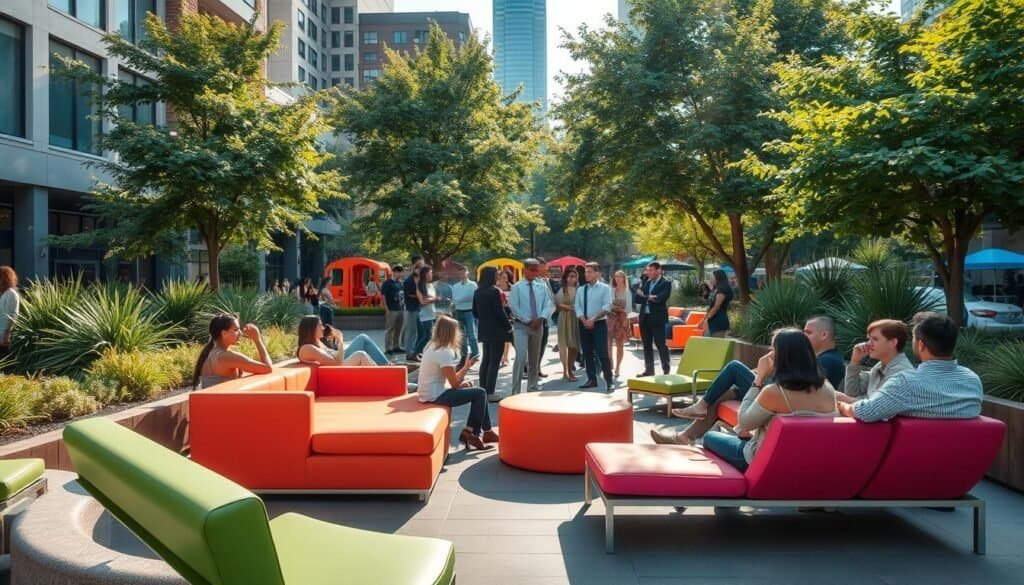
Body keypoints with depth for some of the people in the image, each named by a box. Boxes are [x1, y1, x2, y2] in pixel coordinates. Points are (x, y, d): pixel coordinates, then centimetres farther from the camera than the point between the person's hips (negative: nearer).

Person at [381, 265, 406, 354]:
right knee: (389, 329, -1)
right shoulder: (387, 283, -6)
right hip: (391, 310, -7)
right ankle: (388, 348, 3)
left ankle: (396, 347, 22)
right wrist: (387, 310, -14)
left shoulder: (401, 283, 13)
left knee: (398, 329, 12)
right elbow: (383, 296, -9)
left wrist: (404, 306, 11)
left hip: (401, 309, 7)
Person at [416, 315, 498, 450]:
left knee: (477, 391, 14)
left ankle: (486, 431, 15)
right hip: (435, 396, -10)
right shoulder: (445, 352, -20)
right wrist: (467, 367, -3)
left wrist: (461, 383, 4)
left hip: (429, 393, 10)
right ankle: (474, 434, 8)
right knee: (480, 393, -6)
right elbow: (454, 383, -17)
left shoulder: (432, 346, 10)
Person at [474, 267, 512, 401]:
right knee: (494, 362, -3)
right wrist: (508, 326, -5)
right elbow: (500, 312, -17)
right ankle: (489, 393, -4)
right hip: (497, 331, -8)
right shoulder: (495, 291, -16)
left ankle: (483, 390, 18)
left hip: (485, 331, 8)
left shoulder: (478, 292, 7)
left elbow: (475, 312, 12)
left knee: (486, 360, 15)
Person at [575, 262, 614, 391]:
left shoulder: (605, 288, -2)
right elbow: (577, 307, 4)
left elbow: (607, 307, -11)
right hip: (584, 325, 5)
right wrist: (584, 320, -12)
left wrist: (593, 319, -18)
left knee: (602, 353, -9)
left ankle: (608, 381, -3)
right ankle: (592, 380, 17)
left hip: (599, 324, -5)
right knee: (587, 353, 8)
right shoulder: (580, 290, 11)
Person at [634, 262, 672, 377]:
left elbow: (660, 298, -19)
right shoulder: (645, 282, 13)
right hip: (644, 317, 6)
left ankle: (666, 370, 4)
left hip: (657, 318, -6)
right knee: (647, 345, 11)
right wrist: (649, 298, -11)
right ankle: (649, 369, 20)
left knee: (661, 344, -3)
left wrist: (644, 296, -8)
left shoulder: (665, 284, -5)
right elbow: (636, 298, 5)